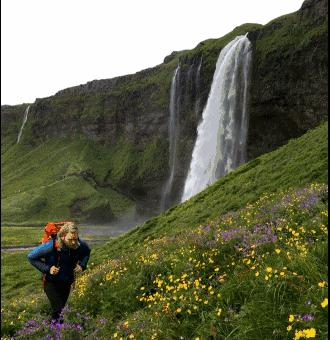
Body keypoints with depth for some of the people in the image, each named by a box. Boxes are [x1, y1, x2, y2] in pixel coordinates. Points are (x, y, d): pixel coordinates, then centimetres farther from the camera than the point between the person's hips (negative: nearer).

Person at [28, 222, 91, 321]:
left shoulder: (80, 245, -19)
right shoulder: (51, 246, -31)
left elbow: (87, 252, 7)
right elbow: (31, 257, -17)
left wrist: (82, 265, -10)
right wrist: (47, 268, -26)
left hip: (67, 282, 4)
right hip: (51, 282, -4)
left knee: (61, 308, 18)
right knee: (58, 310, -15)